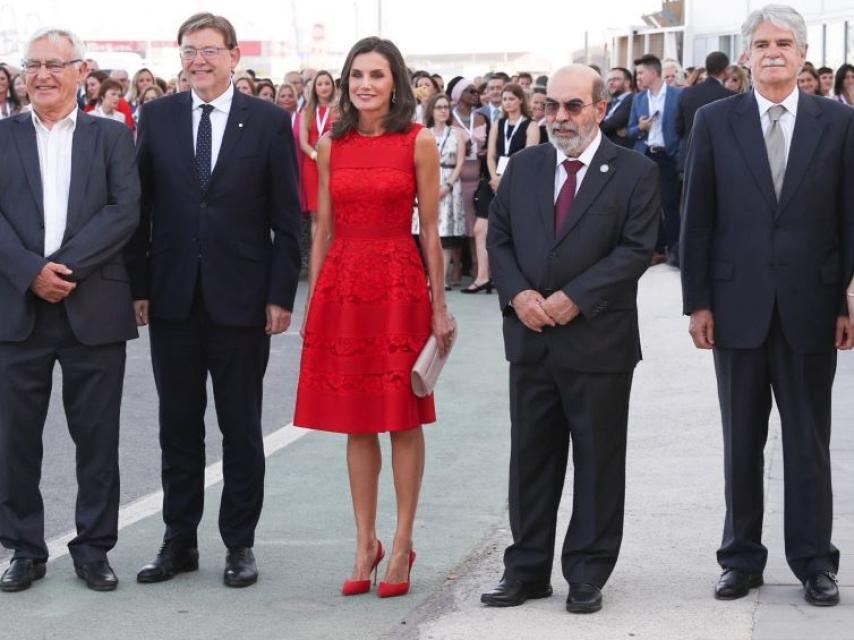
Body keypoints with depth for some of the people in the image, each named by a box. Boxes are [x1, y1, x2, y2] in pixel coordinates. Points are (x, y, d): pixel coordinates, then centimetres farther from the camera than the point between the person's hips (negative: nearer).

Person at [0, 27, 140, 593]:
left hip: (94, 308, -1)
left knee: (98, 436, 5)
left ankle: (94, 548, 16)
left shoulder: (113, 137, 7)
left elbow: (125, 212, -5)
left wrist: (66, 267, -15)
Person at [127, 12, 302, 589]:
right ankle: (179, 541, 19)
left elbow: (287, 217, -2)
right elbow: (142, 207, 6)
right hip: (172, 298, 2)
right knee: (178, 426, 10)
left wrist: (281, 294, -7)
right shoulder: (157, 117, 5)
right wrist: (138, 286, 1)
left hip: (240, 299, -2)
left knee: (241, 429, 6)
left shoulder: (270, 122, -1)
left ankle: (240, 543, 16)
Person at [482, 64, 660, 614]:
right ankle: (527, 569, 19)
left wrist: (574, 297, -18)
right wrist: (517, 293, -9)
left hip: (599, 340, -4)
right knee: (531, 457, 10)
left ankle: (588, 573, 15)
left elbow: (637, 247, -10)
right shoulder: (523, 167, 10)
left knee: (598, 459, 5)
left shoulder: (635, 173, -4)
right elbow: (499, 236, 9)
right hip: (531, 338, 4)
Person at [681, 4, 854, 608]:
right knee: (742, 440, 9)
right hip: (738, 304, 1)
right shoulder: (715, 122, 2)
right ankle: (742, 556, 19)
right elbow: (698, 217, 2)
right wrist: (698, 301, -2)